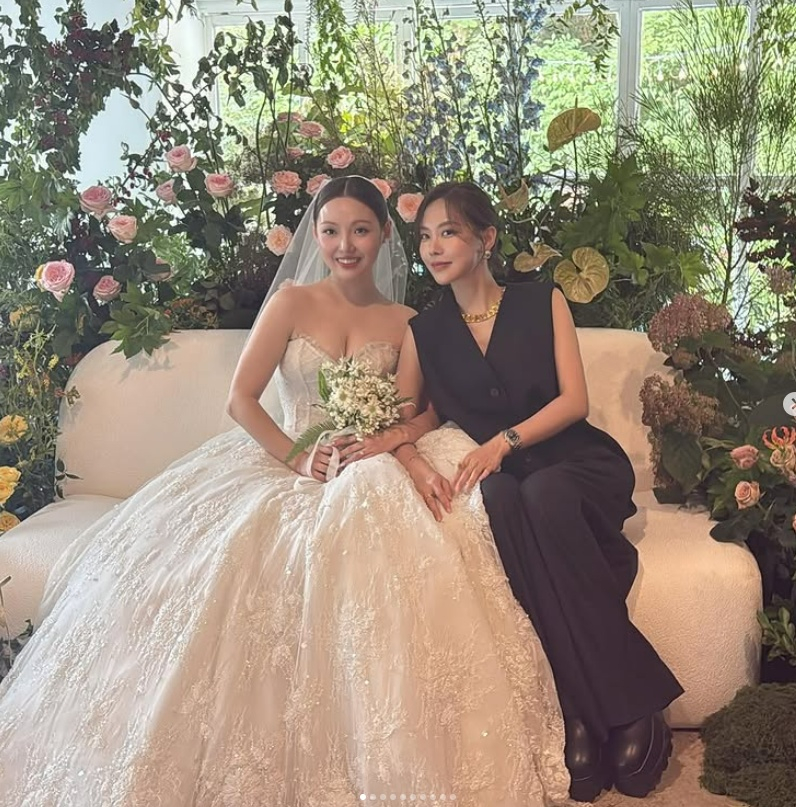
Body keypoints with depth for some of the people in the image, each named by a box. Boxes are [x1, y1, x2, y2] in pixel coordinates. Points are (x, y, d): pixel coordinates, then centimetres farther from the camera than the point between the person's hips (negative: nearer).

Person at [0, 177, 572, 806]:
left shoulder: (405, 323, 11)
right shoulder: (292, 302, 5)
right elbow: (241, 399, -2)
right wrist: (295, 457, -17)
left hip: (372, 474, 0)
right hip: (289, 465, 0)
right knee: (232, 551, -30)